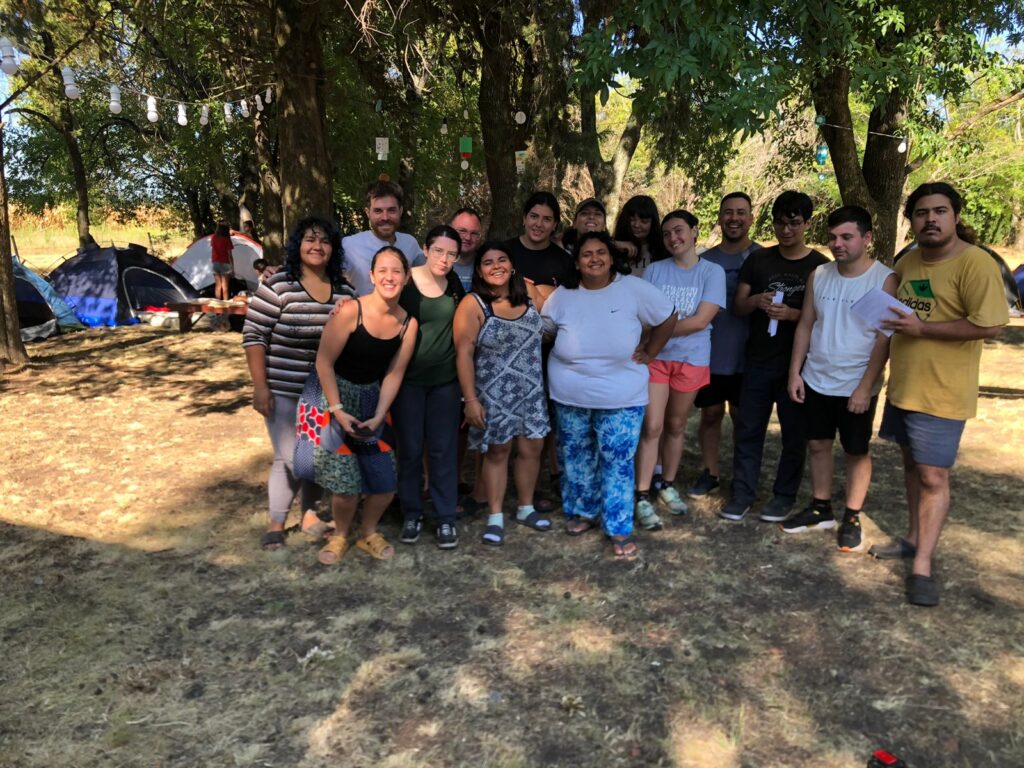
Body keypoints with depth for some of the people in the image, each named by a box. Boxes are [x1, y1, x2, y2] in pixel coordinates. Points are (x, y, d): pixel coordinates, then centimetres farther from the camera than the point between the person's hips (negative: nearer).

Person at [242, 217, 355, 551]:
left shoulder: (345, 291, 4)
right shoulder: (276, 285, -11)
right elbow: (253, 336, -10)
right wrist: (260, 387, -13)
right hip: (283, 392, -4)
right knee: (290, 458, -1)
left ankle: (310, 514, 34)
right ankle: (276, 523, 19)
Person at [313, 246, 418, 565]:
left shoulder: (408, 323, -5)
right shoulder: (350, 311, -19)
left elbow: (394, 374, -2)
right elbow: (324, 362, -16)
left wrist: (378, 417, -11)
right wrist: (338, 411, -19)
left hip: (373, 399, 4)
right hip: (336, 395, -4)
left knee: (385, 483, 0)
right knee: (345, 484, -8)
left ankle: (368, 532, 30)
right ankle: (340, 535, 23)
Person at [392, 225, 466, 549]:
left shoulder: (456, 284, 2)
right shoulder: (404, 282, -8)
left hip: (445, 380, 2)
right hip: (408, 379, -2)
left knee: (444, 449, 6)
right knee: (410, 449, 7)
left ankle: (446, 518, 17)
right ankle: (412, 514, 23)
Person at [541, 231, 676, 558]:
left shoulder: (633, 289, -10)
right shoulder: (562, 296, -2)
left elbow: (667, 318, 0)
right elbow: (543, 330, 12)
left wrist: (649, 353, 0)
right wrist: (570, 353, 4)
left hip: (621, 398, -3)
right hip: (570, 397, 3)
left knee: (617, 462, 0)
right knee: (576, 457, 14)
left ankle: (619, 529, 13)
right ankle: (583, 511, 34)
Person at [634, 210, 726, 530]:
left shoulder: (713, 272, -4)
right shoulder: (654, 270, 0)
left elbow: (700, 321, -13)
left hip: (692, 360, 0)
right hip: (655, 357, 0)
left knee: (675, 426, 13)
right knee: (652, 427, -4)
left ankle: (668, 486, 30)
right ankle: (642, 497, 3)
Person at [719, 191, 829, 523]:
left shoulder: (820, 266, -2)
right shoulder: (758, 260, 6)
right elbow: (738, 306, 5)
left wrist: (793, 314, -21)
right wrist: (756, 301, -17)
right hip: (758, 359, 2)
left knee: (794, 432, 7)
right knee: (748, 429, 6)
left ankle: (785, 496, 21)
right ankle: (742, 493, 17)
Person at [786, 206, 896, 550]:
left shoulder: (885, 279, -12)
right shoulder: (818, 275, 2)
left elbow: (885, 338, -14)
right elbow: (805, 325, 6)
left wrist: (865, 386, -17)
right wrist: (795, 372, 2)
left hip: (856, 386, -4)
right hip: (815, 381, 5)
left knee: (857, 452, 9)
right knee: (818, 445, 13)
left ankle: (852, 518, 23)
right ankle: (820, 509, 29)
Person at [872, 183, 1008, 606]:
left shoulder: (975, 263, -14)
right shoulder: (906, 262, 9)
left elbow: (989, 326, -21)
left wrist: (922, 327, -22)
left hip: (941, 394, -7)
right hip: (902, 387, 7)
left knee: (933, 476, -3)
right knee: (912, 465, 17)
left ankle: (922, 566, 6)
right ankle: (913, 539, 32)